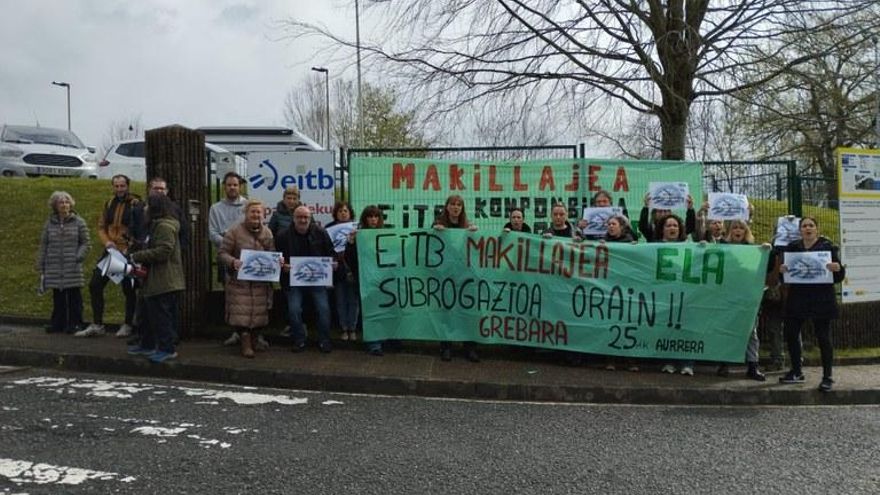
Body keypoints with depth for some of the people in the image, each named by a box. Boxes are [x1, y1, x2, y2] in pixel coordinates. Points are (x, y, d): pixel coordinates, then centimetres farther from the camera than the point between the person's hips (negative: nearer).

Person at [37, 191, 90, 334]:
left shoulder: (78, 222, 2)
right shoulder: (49, 224, 9)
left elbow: (85, 243, 3)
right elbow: (43, 246, 11)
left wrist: (79, 257, -14)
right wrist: (41, 268, 8)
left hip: (73, 269, -2)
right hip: (54, 269, 2)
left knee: (74, 297, 2)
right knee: (58, 298, 9)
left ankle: (75, 323, 11)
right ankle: (57, 323, 18)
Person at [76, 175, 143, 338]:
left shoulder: (135, 205, -9)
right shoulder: (109, 204, 11)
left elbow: (140, 232, -13)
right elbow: (101, 226, 14)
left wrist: (130, 249, -19)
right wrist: (106, 241, -4)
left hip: (127, 253, -6)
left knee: (128, 289, 4)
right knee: (95, 285, 5)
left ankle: (127, 325, 17)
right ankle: (97, 325, 15)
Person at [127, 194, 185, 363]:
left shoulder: (165, 226, -17)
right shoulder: (158, 225, 19)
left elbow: (162, 251, -25)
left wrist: (137, 256, -17)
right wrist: (139, 257, 10)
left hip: (164, 281, -11)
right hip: (156, 280, 11)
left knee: (162, 315, -5)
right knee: (150, 313, 18)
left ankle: (167, 349, 2)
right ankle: (147, 345, 29)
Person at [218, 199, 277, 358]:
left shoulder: (267, 232, 7)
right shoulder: (234, 231, -7)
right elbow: (222, 254, -6)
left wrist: (277, 261, -8)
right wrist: (233, 262, -25)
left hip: (261, 282, 4)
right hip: (240, 281, -4)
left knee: (259, 312, 8)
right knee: (241, 312, -6)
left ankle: (254, 340, 28)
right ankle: (245, 344, 6)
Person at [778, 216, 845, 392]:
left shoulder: (828, 247, 0)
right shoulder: (792, 247, 8)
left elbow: (839, 277, -1)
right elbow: (785, 277, 10)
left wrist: (838, 268, -23)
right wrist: (782, 270, -12)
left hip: (821, 300, -4)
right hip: (797, 299, 4)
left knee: (823, 338, -1)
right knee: (790, 333, 4)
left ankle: (827, 377, 10)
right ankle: (796, 372, 21)